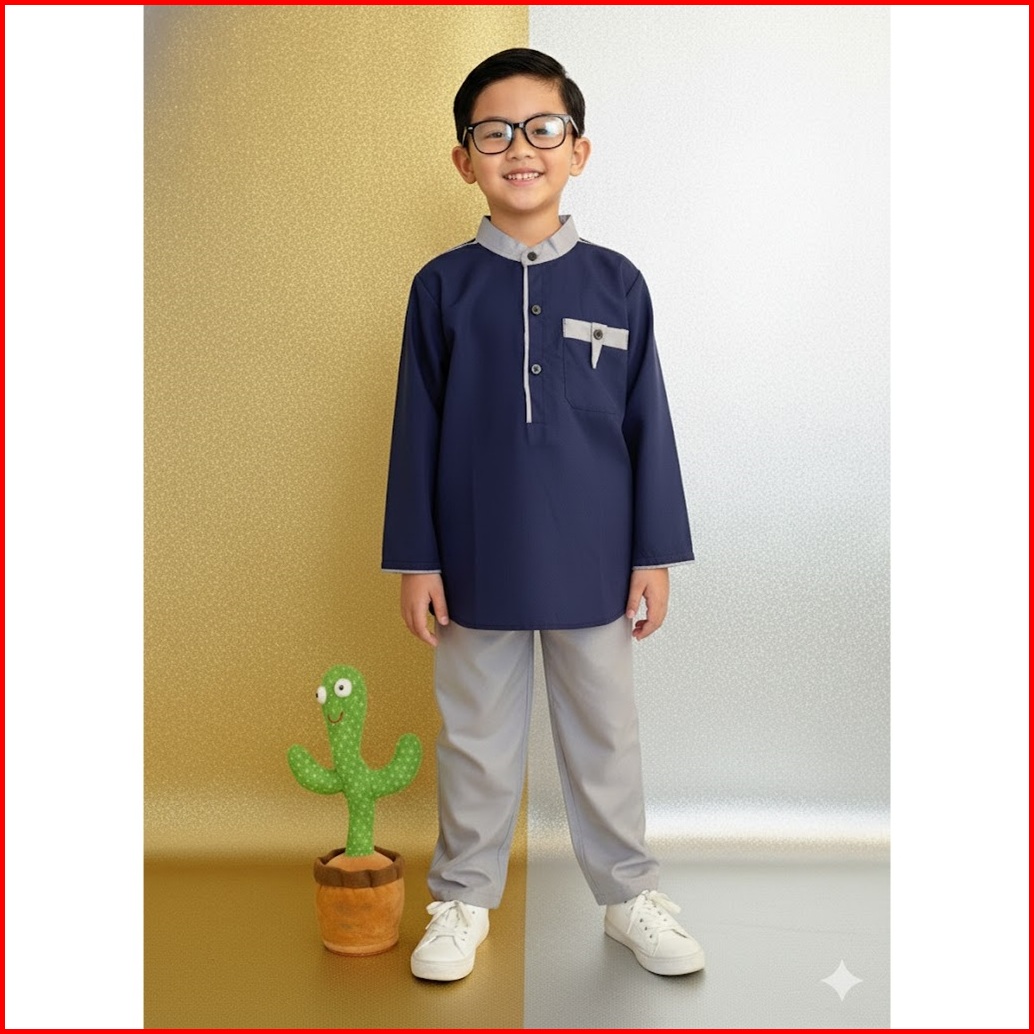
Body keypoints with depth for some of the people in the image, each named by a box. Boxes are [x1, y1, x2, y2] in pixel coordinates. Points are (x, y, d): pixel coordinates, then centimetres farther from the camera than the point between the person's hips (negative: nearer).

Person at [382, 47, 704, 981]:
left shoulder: (616, 282, -1)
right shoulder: (443, 286, -2)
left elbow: (648, 426, 1)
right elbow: (418, 430, 0)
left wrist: (656, 554, 0)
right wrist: (415, 559, -2)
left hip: (591, 563, 0)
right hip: (478, 563, 0)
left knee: (605, 737, 14)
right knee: (478, 739, 14)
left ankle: (629, 894, 32)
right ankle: (465, 898, 32)